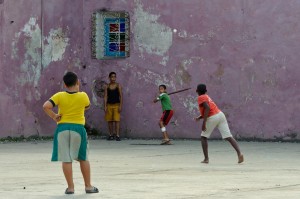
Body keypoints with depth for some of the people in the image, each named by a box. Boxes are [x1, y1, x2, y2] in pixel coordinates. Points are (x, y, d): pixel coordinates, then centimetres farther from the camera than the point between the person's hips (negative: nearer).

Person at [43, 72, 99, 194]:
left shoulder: (59, 96, -3)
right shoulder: (83, 96, -3)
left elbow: (46, 106, -14)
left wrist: (54, 117, -2)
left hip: (62, 128, 0)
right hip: (78, 128, 0)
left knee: (66, 159, 2)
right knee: (83, 158, 12)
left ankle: (70, 187, 3)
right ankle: (88, 186, 17)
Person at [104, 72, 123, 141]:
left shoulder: (118, 85, 0)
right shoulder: (107, 86, 5)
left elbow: (121, 96, -2)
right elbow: (105, 97, 3)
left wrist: (120, 106, -8)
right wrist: (105, 106, -4)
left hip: (116, 105, -3)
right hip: (109, 105, 3)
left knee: (117, 120, -9)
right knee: (109, 120, 5)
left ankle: (117, 135, -12)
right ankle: (111, 135, 13)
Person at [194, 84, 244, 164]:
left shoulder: (201, 98, 0)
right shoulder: (206, 97, 26)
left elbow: (207, 108, -17)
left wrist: (204, 122, -20)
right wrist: (200, 117, 19)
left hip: (212, 118, -7)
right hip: (220, 114, 7)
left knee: (203, 137, 12)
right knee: (228, 137, -3)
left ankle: (206, 158, 6)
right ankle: (239, 153, -20)